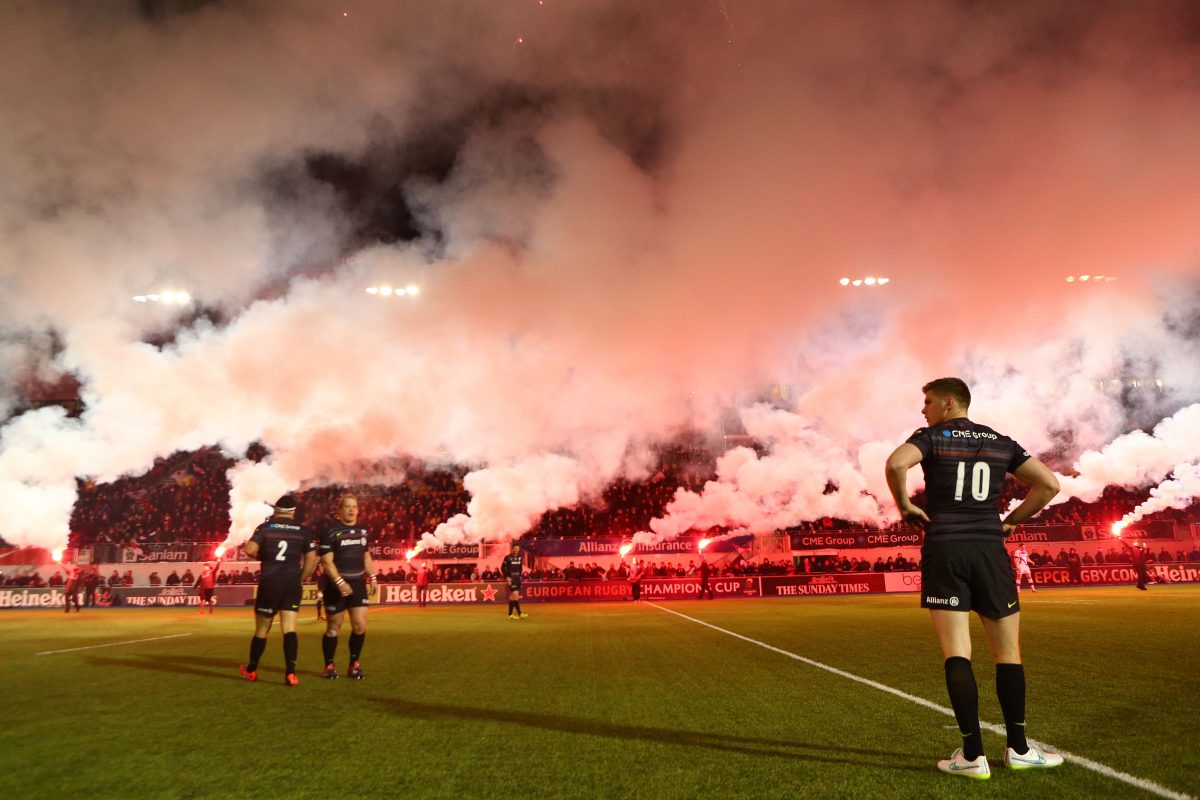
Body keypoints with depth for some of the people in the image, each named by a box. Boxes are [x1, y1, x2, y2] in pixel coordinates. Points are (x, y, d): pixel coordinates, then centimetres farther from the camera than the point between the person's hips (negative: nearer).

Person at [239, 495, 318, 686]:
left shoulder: (265, 527, 0)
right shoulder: (302, 531, 4)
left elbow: (250, 550, -13)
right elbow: (312, 559, 0)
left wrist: (262, 555, 8)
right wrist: (301, 579, 11)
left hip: (269, 583, 0)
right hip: (292, 584, 1)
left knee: (262, 630, 13)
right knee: (290, 629, 0)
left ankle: (251, 670, 31)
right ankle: (290, 673, -7)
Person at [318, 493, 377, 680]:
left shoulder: (362, 530, 10)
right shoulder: (331, 532, -9)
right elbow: (327, 561, -13)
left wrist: (372, 577, 13)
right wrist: (340, 582, -22)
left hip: (358, 583, 4)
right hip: (336, 585, -4)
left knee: (360, 625, -2)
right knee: (334, 627, 5)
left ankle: (354, 664, 15)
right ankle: (329, 666, 22)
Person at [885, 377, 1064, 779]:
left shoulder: (931, 437, 0)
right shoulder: (1000, 442, 12)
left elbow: (896, 464, -20)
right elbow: (1049, 484, 9)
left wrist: (905, 505, -6)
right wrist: (1010, 521, 14)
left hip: (944, 549, -3)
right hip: (989, 549, 3)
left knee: (956, 653, -1)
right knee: (1008, 652, 13)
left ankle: (973, 755, 0)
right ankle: (1018, 748, 20)